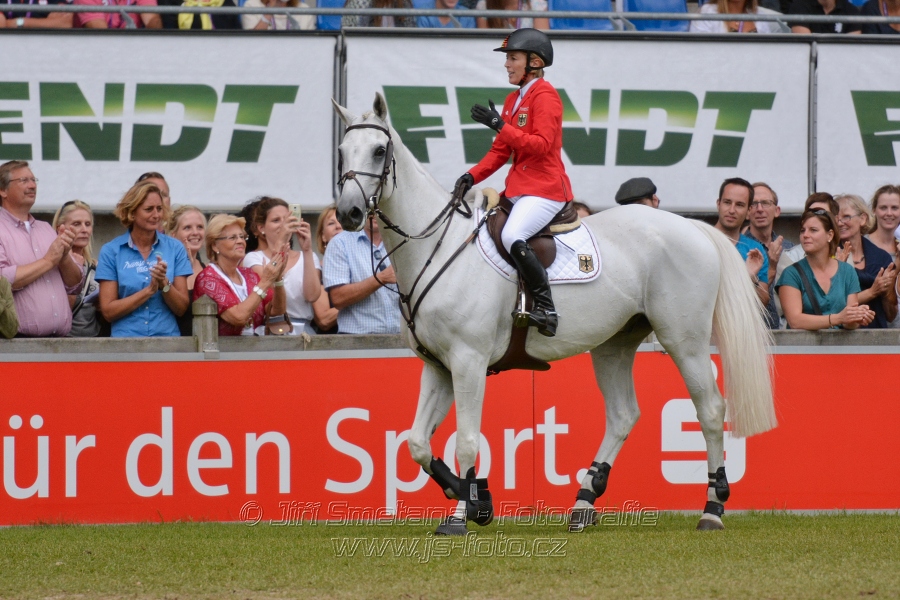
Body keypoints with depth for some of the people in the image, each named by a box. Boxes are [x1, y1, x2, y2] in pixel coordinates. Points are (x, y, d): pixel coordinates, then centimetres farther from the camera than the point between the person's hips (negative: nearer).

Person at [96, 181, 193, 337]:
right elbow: (108, 311, -1)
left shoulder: (175, 249, 8)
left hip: (167, 335, 1)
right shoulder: (111, 252, 4)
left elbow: (181, 309, 7)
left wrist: (164, 284, -10)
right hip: (126, 340, -1)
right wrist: (149, 290, -7)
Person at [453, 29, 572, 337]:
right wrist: (473, 176, 3)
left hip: (545, 187, -10)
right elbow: (500, 150, 18)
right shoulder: (513, 100, 19)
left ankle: (546, 308, -27)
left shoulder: (545, 96, -8)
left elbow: (542, 144, -20)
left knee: (512, 237, -32)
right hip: (518, 189, 10)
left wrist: (500, 125, -20)